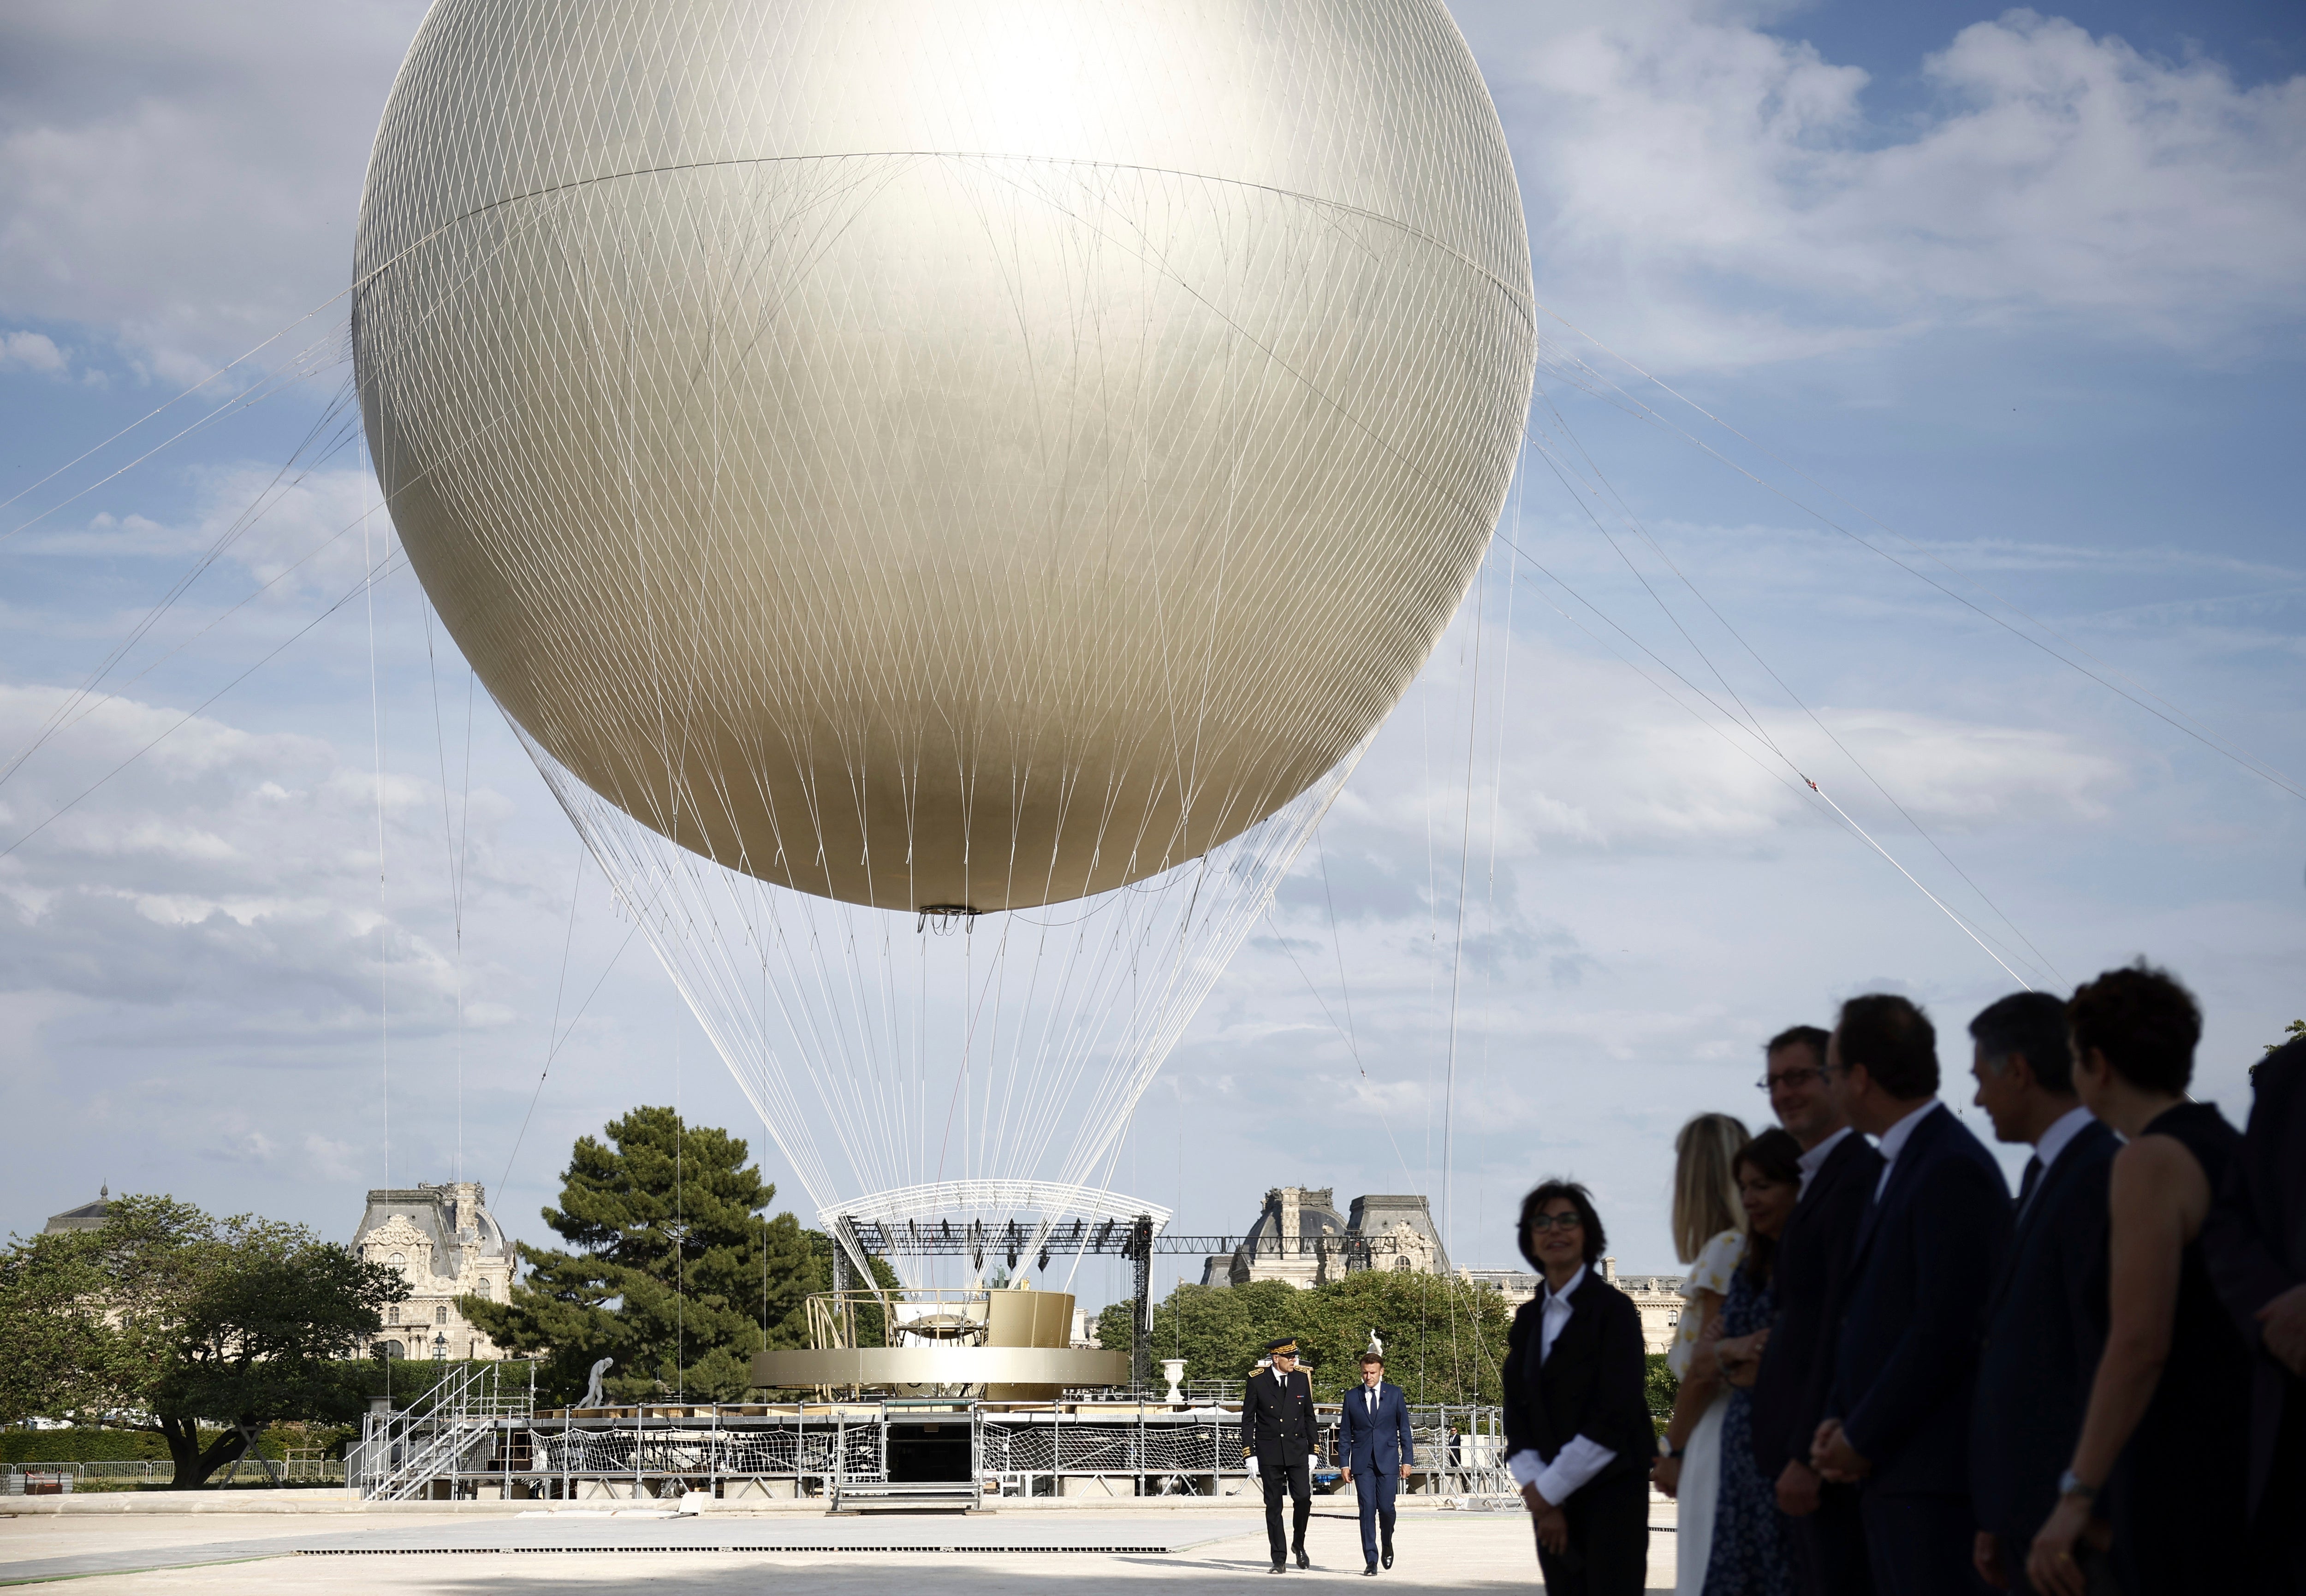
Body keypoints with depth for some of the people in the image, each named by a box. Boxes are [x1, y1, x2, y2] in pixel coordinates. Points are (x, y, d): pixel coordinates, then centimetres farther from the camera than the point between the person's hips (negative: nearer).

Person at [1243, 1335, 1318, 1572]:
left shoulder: (1301, 1380, 6)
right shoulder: (1258, 1383, -2)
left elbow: (1309, 1417, 11)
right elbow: (1248, 1420, 1)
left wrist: (1312, 1451, 8)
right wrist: (1249, 1454, -5)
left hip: (1297, 1452, 2)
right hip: (1269, 1453, -2)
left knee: (1303, 1499, -11)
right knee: (1274, 1506, 2)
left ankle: (1299, 1544, 13)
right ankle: (1279, 1558, 9)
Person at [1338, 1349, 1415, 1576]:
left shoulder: (1395, 1394, 5)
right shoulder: (1352, 1397, 7)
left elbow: (1404, 1428, 7)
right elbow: (1345, 1433, 9)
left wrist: (1407, 1460, 1)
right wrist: (1345, 1463, 2)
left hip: (1388, 1461, -1)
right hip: (1362, 1463, 1)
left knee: (1386, 1507, -6)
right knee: (1367, 1510, -5)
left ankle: (1387, 1544, 24)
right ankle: (1371, 1560, -2)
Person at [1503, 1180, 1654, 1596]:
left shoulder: (1612, 1308, -5)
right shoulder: (1529, 1318, 12)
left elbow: (1616, 1415, -12)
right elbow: (1517, 1411, 8)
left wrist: (1549, 1489, -11)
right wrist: (1537, 1490, -7)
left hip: (1611, 1495, -5)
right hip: (1548, 1498, 5)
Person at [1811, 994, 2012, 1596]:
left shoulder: (1953, 1168, -14)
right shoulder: (1901, 1162, 17)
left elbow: (1944, 1328, -19)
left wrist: (1862, 1439, -13)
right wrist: (1840, 1417, 6)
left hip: (1932, 1472, -9)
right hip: (1889, 1467, 9)